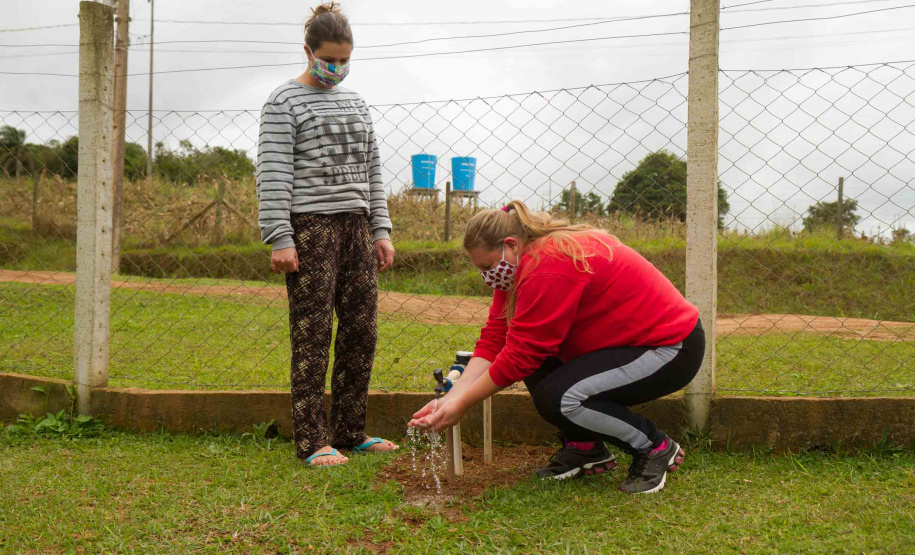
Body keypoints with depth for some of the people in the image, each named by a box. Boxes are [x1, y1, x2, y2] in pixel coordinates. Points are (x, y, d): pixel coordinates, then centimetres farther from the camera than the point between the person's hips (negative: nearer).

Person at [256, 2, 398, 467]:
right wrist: (280, 239, -15)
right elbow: (272, 175, -8)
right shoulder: (285, 102, -2)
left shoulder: (355, 102, 18)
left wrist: (381, 230, 12)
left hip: (356, 225, 7)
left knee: (361, 331, 6)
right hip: (310, 226, -6)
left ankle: (351, 432, 17)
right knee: (312, 335, -5)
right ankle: (312, 441, 0)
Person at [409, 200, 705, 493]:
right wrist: (451, 397, -10)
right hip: (628, 341, 10)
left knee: (555, 398, -25)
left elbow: (519, 356, -25)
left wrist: (462, 404, -17)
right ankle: (585, 447, 11)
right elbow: (495, 337, 0)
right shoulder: (520, 265, 4)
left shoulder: (551, 267, -27)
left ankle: (657, 448, -5)